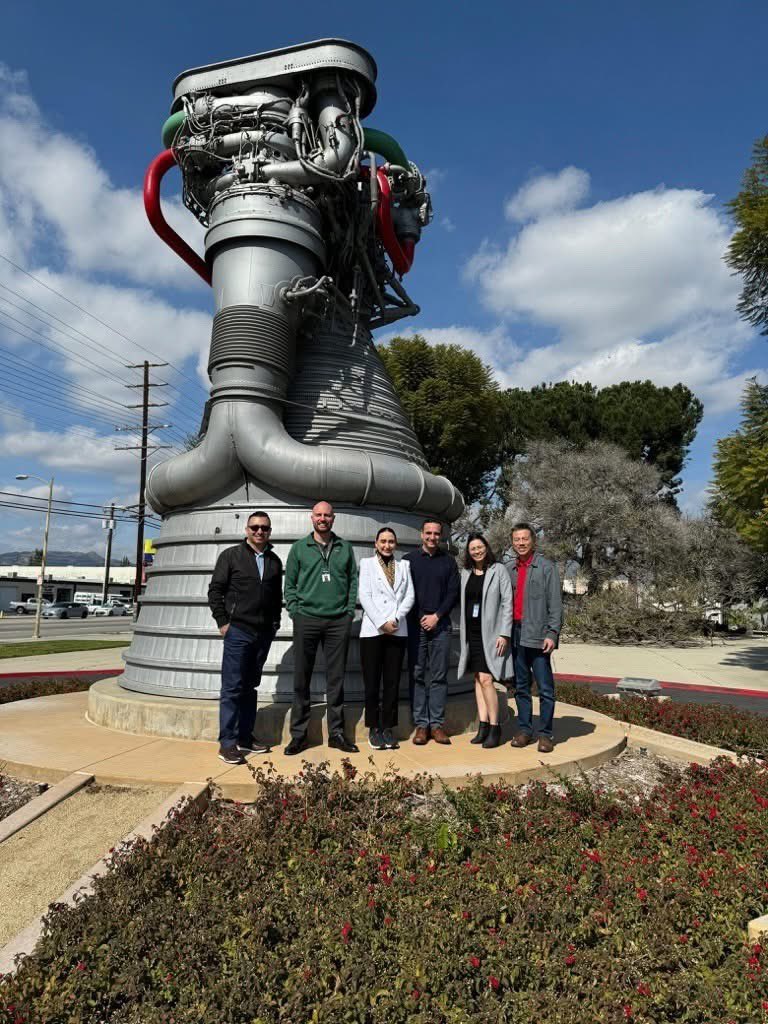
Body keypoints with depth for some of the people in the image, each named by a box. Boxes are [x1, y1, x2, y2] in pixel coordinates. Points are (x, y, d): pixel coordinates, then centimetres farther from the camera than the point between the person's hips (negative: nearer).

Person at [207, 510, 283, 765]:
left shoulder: (274, 561, 12)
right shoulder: (231, 556, 0)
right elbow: (215, 590, -2)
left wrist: (275, 622, 8)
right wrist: (222, 622, -7)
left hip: (263, 634, 5)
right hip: (238, 631, -4)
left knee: (250, 686, 12)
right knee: (232, 687, -3)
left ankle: (244, 737, 20)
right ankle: (227, 743, 2)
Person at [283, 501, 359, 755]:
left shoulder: (345, 548, 11)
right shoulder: (299, 548, 7)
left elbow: (353, 580, 11)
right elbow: (289, 584, 7)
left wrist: (350, 610, 1)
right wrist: (294, 611, -3)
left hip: (339, 621, 1)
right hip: (306, 620, -1)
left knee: (336, 679, 7)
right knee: (301, 679, 2)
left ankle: (336, 733, 16)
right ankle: (299, 734, 12)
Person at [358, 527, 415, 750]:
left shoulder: (404, 566, 14)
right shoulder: (367, 563, 7)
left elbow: (409, 596, 6)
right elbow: (365, 596, -2)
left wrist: (396, 619, -8)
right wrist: (381, 623, -11)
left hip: (398, 630, 2)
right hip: (372, 630, -2)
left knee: (392, 681, 4)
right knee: (372, 682, 0)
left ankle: (388, 728, 11)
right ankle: (374, 728, 10)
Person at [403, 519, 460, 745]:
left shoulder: (448, 561, 10)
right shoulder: (409, 559, 5)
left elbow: (453, 593, 5)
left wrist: (437, 616, -6)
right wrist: (420, 618, -5)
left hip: (440, 625, 1)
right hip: (415, 625, -1)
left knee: (439, 676, 3)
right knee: (417, 675, 1)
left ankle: (437, 723, 9)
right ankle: (421, 724, 8)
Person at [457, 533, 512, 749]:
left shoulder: (499, 570, -3)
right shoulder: (465, 573, 11)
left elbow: (507, 603, -6)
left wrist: (504, 633, -12)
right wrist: (463, 632, 10)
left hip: (490, 632, -5)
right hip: (471, 632, 5)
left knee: (486, 679, -11)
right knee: (478, 679, 8)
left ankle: (494, 727, 0)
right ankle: (483, 725, 14)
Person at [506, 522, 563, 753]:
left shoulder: (546, 567, -1)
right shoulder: (509, 570, 12)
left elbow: (555, 604, -5)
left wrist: (552, 633, -13)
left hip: (537, 635, -4)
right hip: (515, 634, 5)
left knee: (545, 687, -2)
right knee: (521, 686, 11)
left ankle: (545, 733, 6)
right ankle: (524, 729, 20)